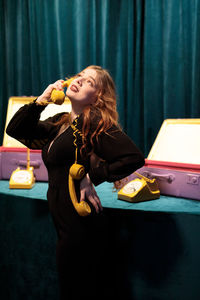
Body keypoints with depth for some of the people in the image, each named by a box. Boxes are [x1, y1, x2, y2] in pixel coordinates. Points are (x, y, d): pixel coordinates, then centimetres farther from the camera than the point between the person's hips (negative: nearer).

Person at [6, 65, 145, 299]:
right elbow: (15, 130, 10)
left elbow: (134, 158, -21)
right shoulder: (59, 122, 10)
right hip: (63, 223, 8)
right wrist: (41, 100, -1)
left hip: (81, 225, -8)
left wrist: (93, 176, -14)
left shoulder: (96, 122, -13)